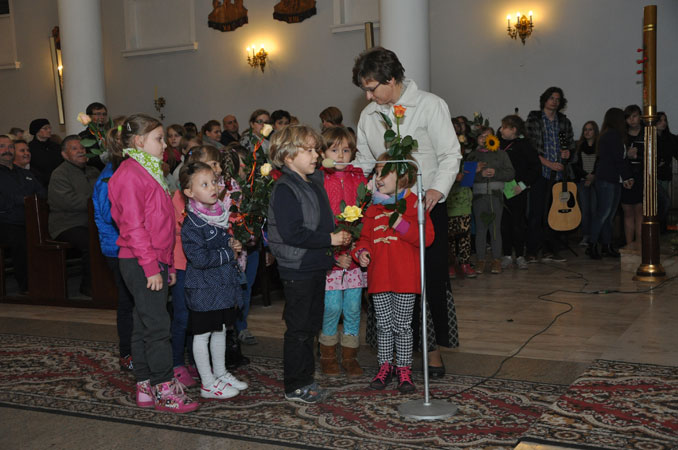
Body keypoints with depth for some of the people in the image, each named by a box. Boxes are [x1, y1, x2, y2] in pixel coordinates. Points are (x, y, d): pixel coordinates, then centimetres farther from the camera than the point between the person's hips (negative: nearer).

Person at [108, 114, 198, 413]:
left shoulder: (148, 172, 19)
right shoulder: (130, 174, -12)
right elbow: (134, 226, -18)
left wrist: (168, 265, 20)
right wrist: (151, 267, -20)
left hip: (153, 263, 10)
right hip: (141, 264, -10)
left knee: (144, 326, 12)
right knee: (157, 324, -6)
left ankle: (145, 388, 19)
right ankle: (165, 390, 0)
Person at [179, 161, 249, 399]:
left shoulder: (221, 213, 6)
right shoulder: (192, 223, -19)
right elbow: (199, 258, -26)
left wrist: (232, 243, 3)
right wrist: (228, 254, -16)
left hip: (224, 285, 8)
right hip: (203, 288, -8)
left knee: (220, 330, 19)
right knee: (203, 334, 5)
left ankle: (221, 373, 33)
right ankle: (208, 384, 14)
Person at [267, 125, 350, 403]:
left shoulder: (315, 182, 11)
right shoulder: (284, 188, -17)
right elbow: (291, 233, -25)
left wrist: (338, 237, 5)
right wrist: (330, 239, -20)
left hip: (316, 265, 9)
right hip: (297, 268, -9)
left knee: (311, 325, 16)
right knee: (298, 329, 0)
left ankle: (305, 379, 29)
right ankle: (295, 387, 12)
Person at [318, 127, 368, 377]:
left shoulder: (358, 178, 9)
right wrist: (334, 253, -13)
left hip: (356, 254, 3)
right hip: (328, 256, -3)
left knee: (353, 308, 7)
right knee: (332, 307, -1)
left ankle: (350, 356, 21)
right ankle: (328, 355, 19)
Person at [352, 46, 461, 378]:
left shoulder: (429, 105, -3)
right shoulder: (368, 115, 11)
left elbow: (450, 154, -6)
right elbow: (363, 162, 20)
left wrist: (437, 189, -21)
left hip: (427, 206, -3)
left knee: (433, 278, 1)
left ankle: (433, 348, 15)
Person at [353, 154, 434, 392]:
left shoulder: (414, 204, -5)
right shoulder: (373, 207, 10)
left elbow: (426, 237, -13)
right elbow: (366, 236, 17)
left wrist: (403, 225, -23)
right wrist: (362, 251, -2)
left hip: (405, 277, -4)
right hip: (379, 276, 4)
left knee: (402, 325, 4)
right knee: (384, 324, 12)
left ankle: (404, 368, 16)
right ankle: (385, 365, 23)